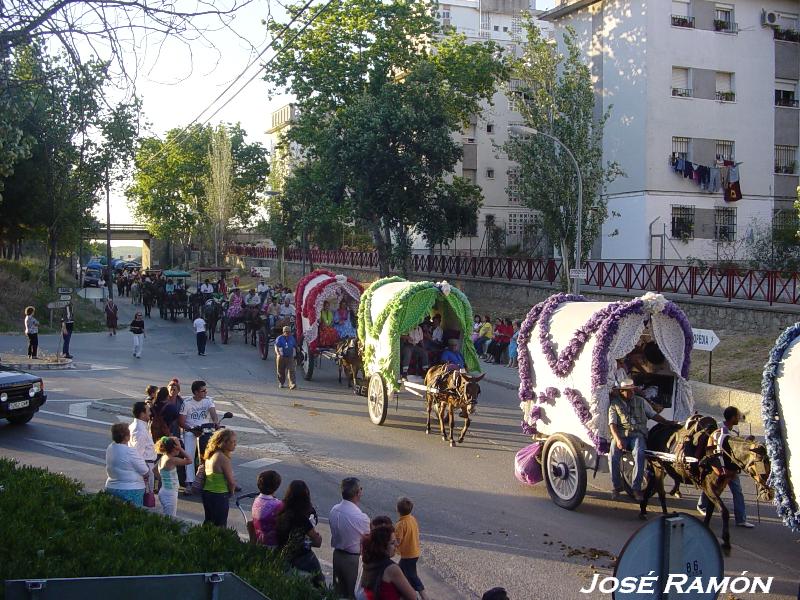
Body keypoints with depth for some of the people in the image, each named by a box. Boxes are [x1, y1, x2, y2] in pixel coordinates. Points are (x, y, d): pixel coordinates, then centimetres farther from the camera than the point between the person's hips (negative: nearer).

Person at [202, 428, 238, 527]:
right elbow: (231, 482, -17)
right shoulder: (223, 459, -21)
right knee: (220, 526, 2)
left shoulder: (210, 455, 5)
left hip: (206, 493, 8)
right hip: (219, 496, -8)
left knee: (208, 523, 21)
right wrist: (231, 491, 3)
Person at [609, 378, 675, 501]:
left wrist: (668, 422, 5)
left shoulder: (640, 401, 17)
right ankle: (617, 487, -12)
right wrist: (618, 439, -18)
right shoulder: (614, 404, 8)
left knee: (639, 453, -32)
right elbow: (612, 424, -2)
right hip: (620, 434, -1)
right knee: (614, 455, -29)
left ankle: (636, 488, -24)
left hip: (638, 434, 1)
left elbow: (653, 415, 20)